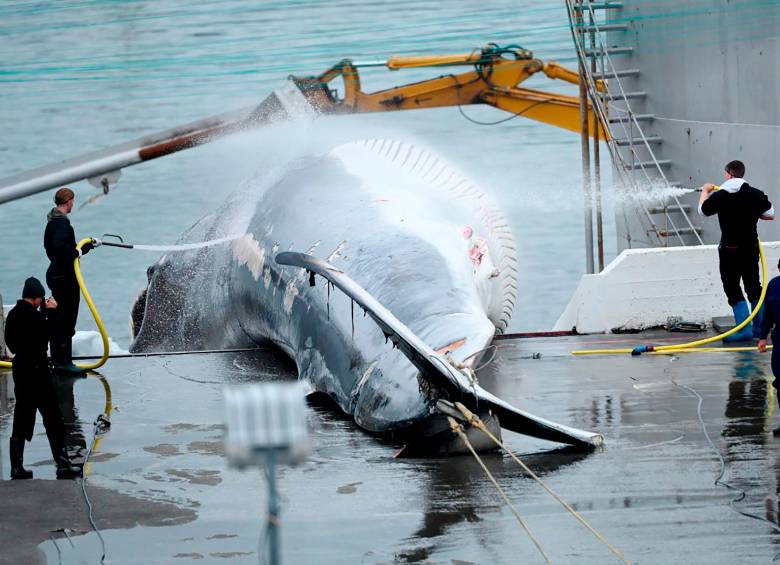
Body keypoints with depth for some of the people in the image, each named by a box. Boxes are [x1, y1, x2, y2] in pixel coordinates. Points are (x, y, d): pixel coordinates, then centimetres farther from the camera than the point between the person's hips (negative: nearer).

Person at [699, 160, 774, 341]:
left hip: (730, 249, -4)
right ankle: (760, 328, 17)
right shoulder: (756, 194, -3)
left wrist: (705, 191, 25)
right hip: (751, 248, 4)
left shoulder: (719, 196, -10)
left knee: (732, 289, 1)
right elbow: (770, 215, 5)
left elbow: (703, 210, 7)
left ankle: (744, 329, -9)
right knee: (754, 287, 14)